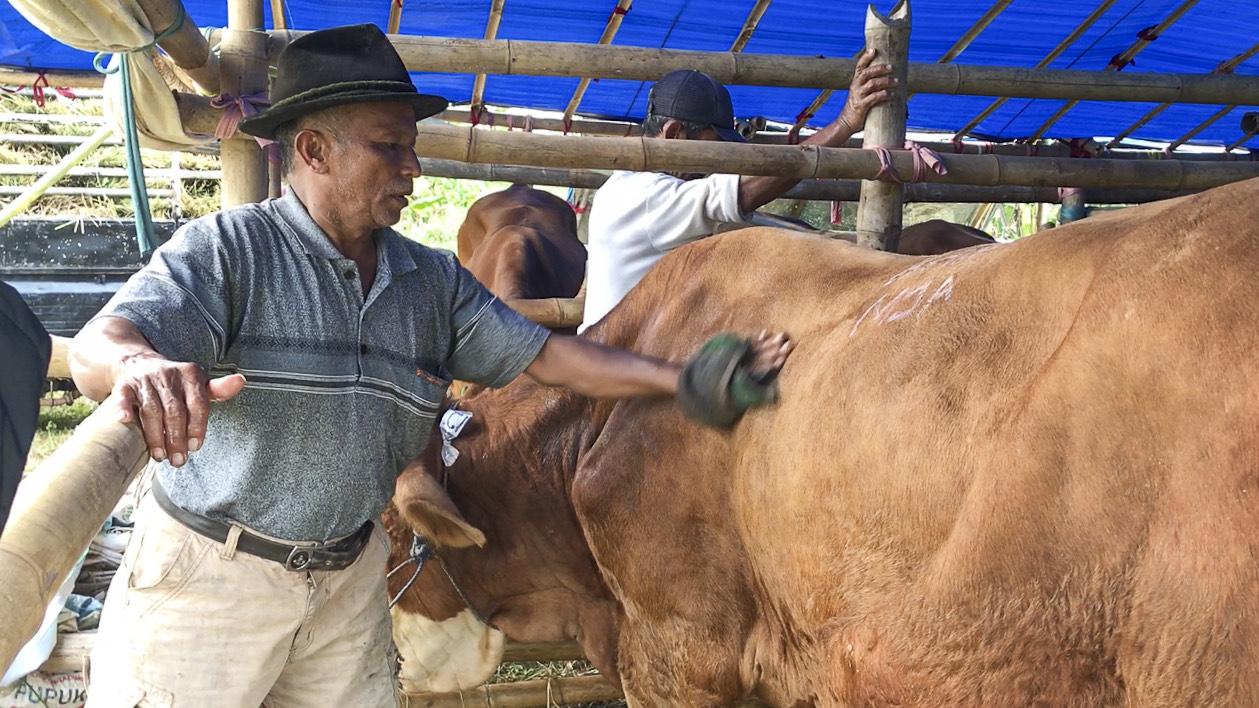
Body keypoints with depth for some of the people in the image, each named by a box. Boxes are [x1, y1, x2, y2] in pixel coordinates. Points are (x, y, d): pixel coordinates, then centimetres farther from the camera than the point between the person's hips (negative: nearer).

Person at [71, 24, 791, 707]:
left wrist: (683, 379, -3)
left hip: (349, 577, 5)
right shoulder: (226, 250, -13)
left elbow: (543, 353, 6)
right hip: (209, 575, -4)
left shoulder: (434, 282, 4)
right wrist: (138, 365, -51)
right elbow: (98, 345, -25)